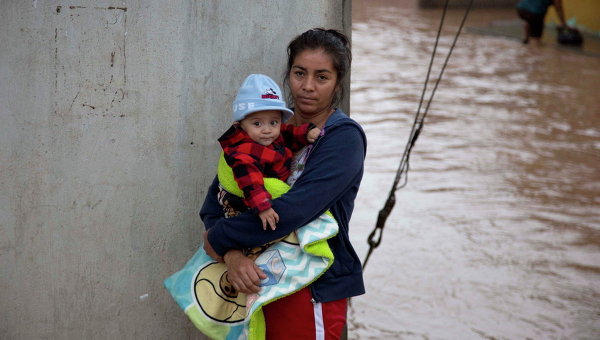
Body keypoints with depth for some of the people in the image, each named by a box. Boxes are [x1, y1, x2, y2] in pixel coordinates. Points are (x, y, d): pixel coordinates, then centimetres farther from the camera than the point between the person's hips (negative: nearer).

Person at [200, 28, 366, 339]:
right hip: (258, 281, 5)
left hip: (311, 291, -5)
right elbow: (215, 200, -1)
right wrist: (231, 255, -19)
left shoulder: (344, 138, -11)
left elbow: (292, 211, -23)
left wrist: (219, 239, -14)